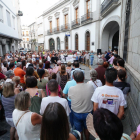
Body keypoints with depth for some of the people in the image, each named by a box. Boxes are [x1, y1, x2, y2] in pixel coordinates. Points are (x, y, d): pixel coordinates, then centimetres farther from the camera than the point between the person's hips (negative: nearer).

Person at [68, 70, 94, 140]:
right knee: (87, 129, 28)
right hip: (88, 112, 2)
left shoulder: (71, 89, -26)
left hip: (76, 113, -1)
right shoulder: (90, 86, -23)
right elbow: (93, 97, -5)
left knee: (79, 131, 22)